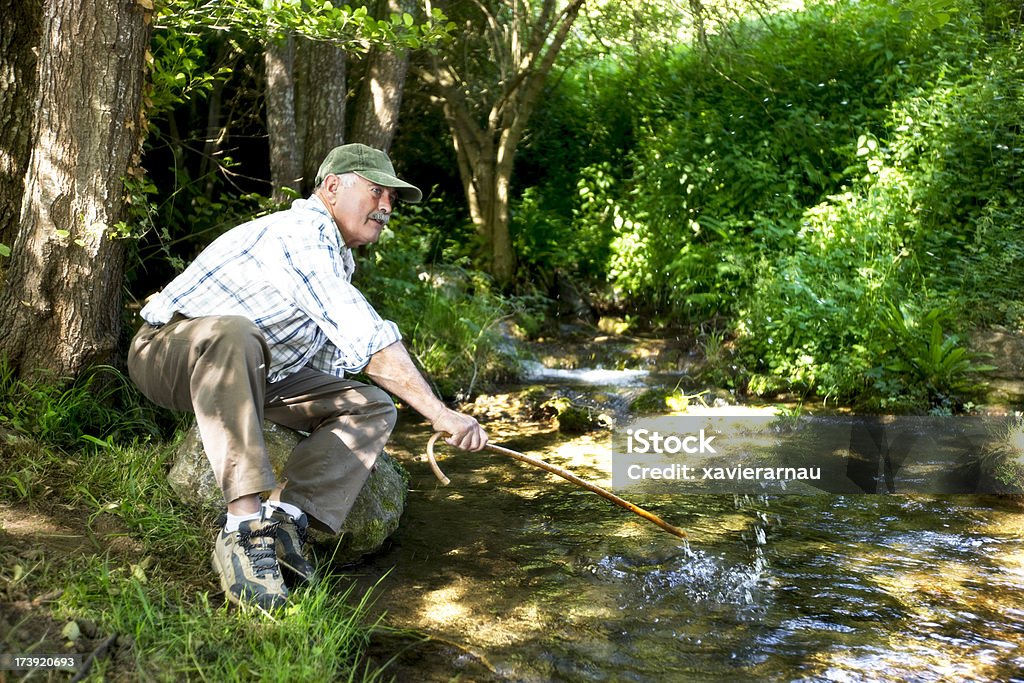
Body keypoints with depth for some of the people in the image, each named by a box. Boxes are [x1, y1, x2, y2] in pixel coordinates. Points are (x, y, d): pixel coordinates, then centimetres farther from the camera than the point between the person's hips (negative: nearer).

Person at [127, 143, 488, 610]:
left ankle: (284, 518, -23)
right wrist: (440, 414, -32)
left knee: (373, 408, -4)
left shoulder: (337, 257, 13)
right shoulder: (301, 234, -22)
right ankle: (246, 526, -43)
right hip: (168, 353, -9)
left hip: (254, 377, 9)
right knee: (231, 332, -42)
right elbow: (366, 339, -32)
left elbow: (334, 355, 19)